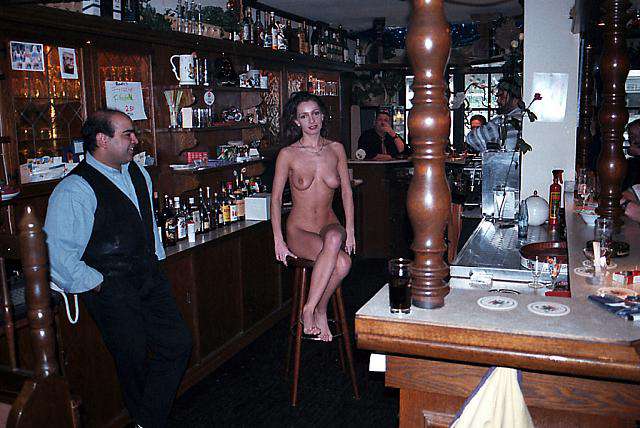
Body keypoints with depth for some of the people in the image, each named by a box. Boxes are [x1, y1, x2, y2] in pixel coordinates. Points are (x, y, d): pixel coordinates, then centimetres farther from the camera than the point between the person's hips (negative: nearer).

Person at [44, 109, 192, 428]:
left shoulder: (138, 174, 11)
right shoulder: (75, 189, -14)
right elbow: (58, 253, -15)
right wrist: (97, 284, -12)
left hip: (149, 279, 7)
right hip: (110, 288, -7)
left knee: (178, 344, 2)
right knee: (134, 360, -1)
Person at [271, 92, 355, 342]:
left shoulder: (336, 149, 4)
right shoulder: (288, 155, -5)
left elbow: (346, 192, 6)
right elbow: (276, 199, -3)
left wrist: (350, 232, -3)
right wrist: (278, 241, -10)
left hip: (329, 225, 3)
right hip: (299, 230, -3)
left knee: (334, 238, -36)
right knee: (342, 262, -32)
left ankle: (310, 309, -19)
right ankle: (320, 313, -9)